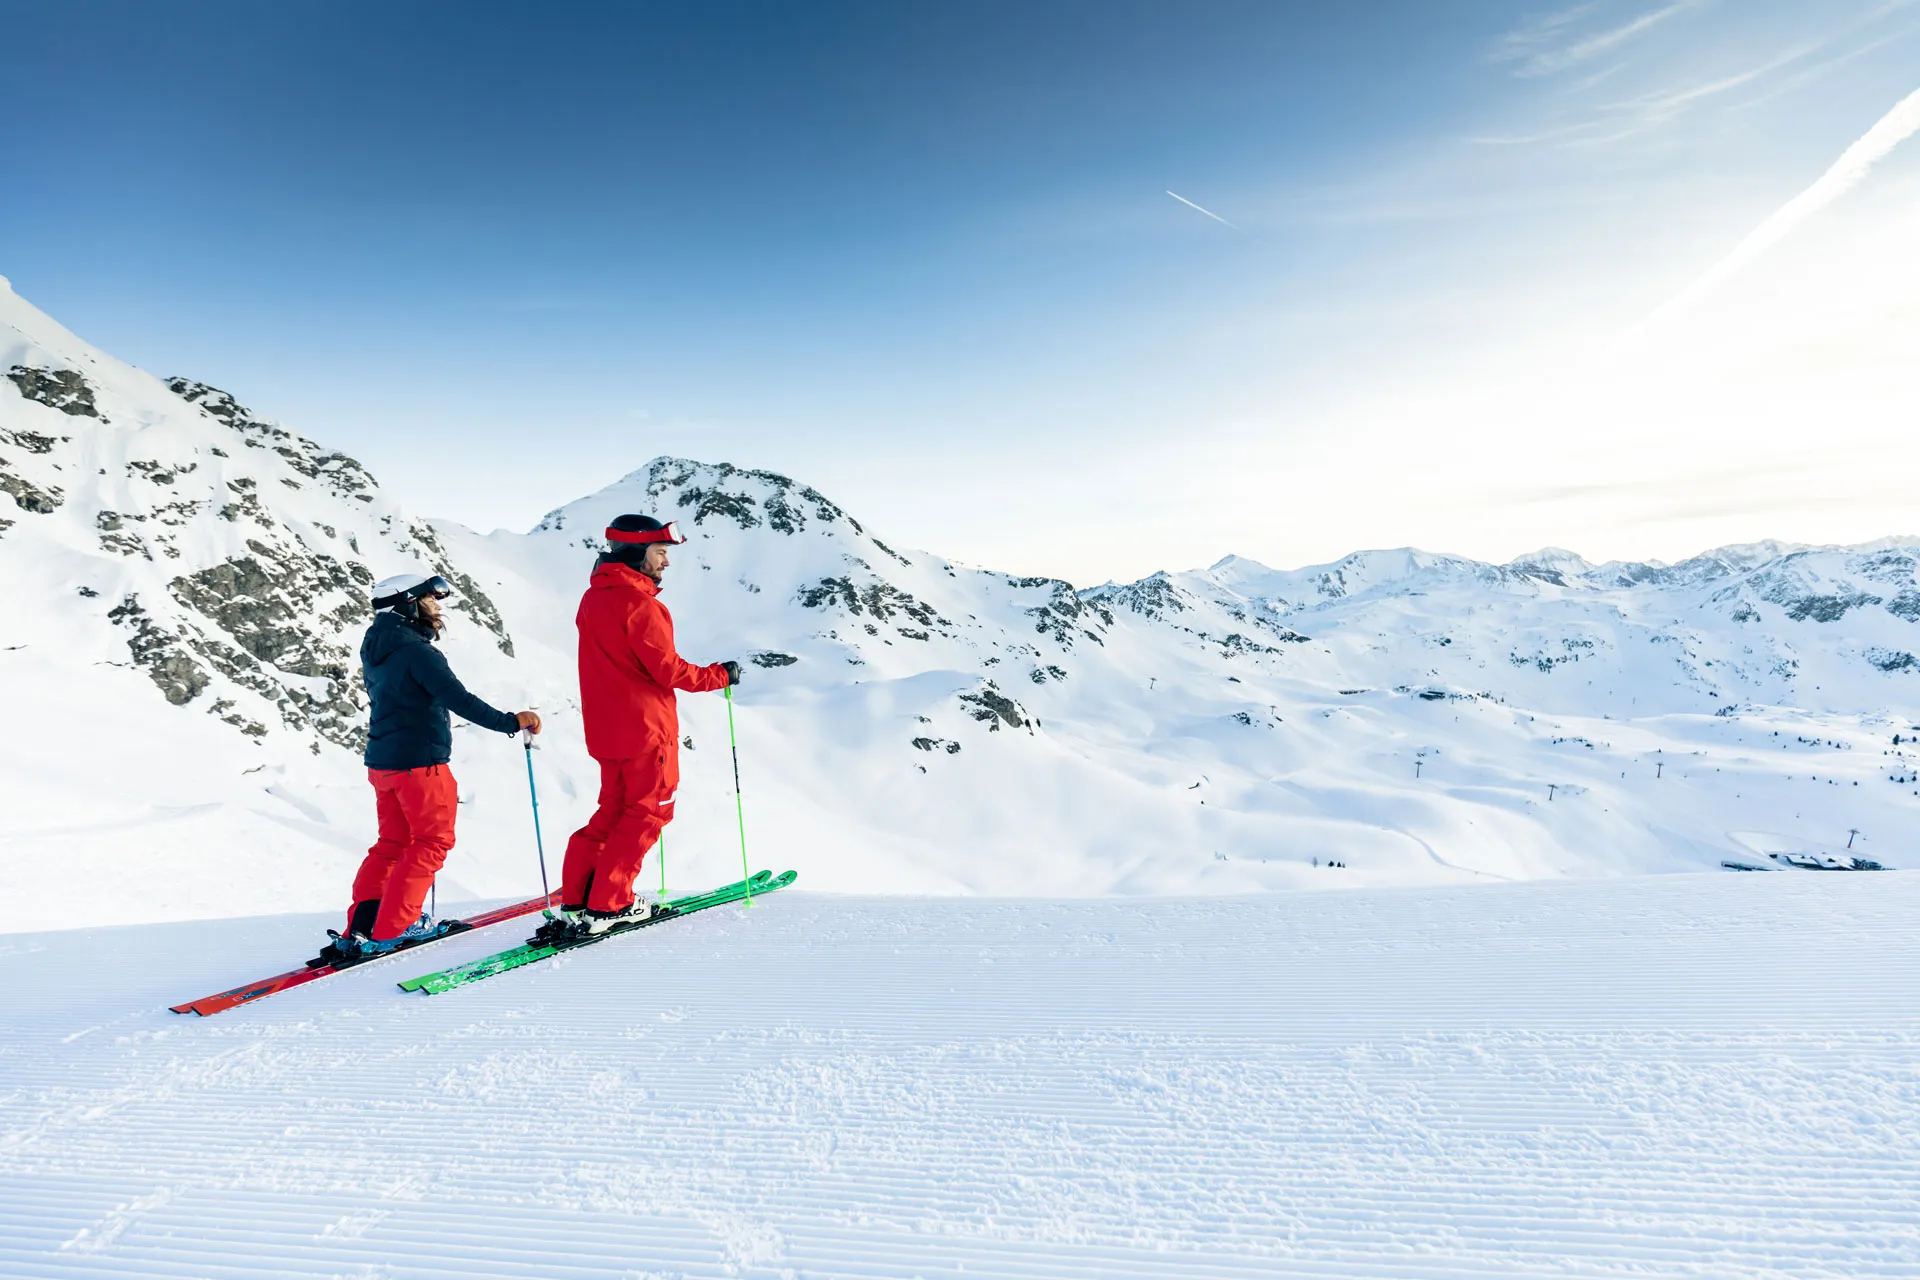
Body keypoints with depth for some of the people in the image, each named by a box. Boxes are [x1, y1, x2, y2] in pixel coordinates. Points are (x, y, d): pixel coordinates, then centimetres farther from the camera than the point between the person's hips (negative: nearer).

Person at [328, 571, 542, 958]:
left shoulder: (375, 651, 11)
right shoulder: (418, 651, -17)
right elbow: (460, 701, -23)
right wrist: (512, 722, -19)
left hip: (382, 763, 9)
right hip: (420, 763, -9)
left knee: (393, 842, 16)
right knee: (433, 841, 2)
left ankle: (360, 927, 12)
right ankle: (391, 929, 1)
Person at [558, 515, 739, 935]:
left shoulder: (593, 598, 10)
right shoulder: (637, 602, -18)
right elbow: (668, 669, -18)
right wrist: (720, 675, -6)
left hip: (606, 727, 9)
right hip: (645, 728, -9)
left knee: (614, 808, 18)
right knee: (648, 811, 3)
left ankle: (576, 897, 17)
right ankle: (608, 904, 5)